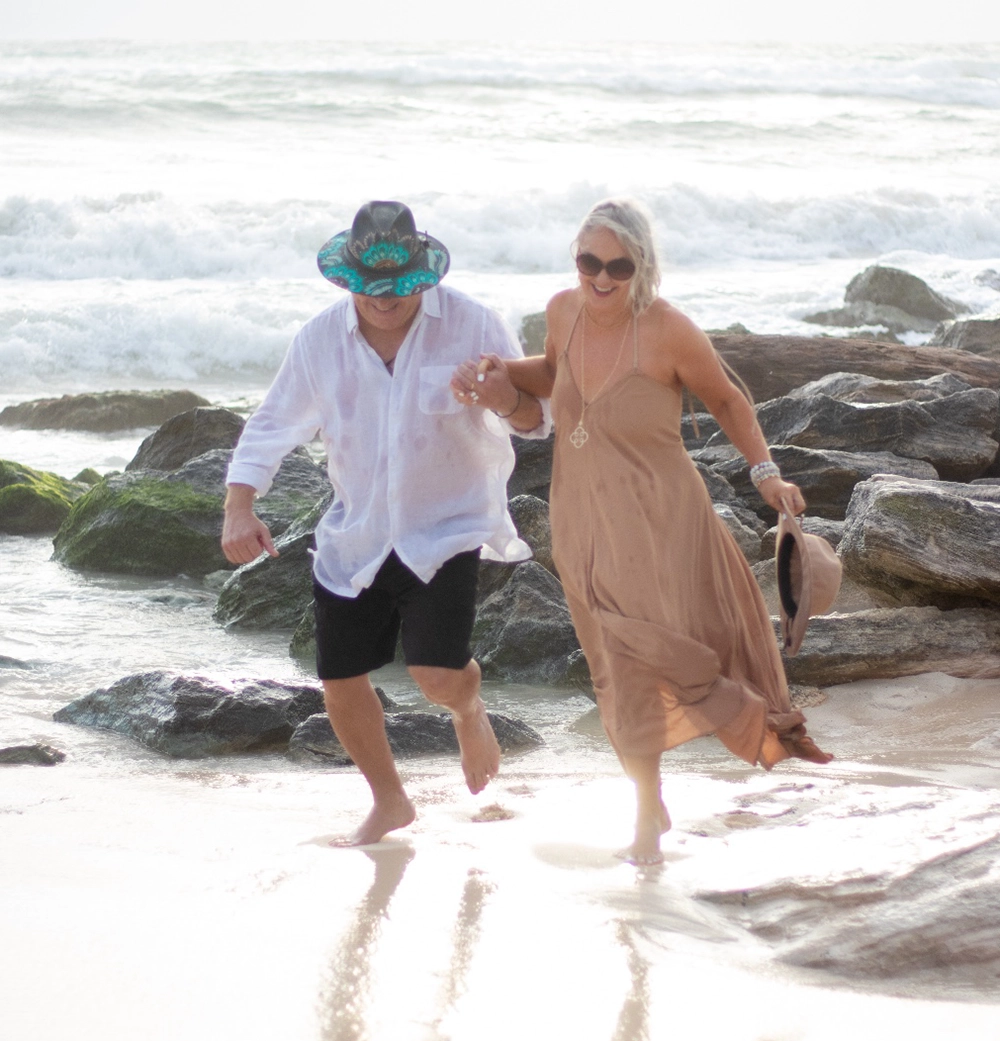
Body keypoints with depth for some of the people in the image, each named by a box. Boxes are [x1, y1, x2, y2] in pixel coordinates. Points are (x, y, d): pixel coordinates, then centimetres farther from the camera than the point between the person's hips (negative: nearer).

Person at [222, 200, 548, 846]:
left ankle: (470, 710, 21)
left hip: (446, 528, -4)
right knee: (340, 683, 6)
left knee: (438, 674, -20)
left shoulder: (471, 325, -12)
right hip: (355, 537, 4)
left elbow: (537, 418, -7)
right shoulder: (321, 340, -5)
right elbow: (271, 427, 3)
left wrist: (504, 398, -32)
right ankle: (390, 803, 33)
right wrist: (240, 507, -12)